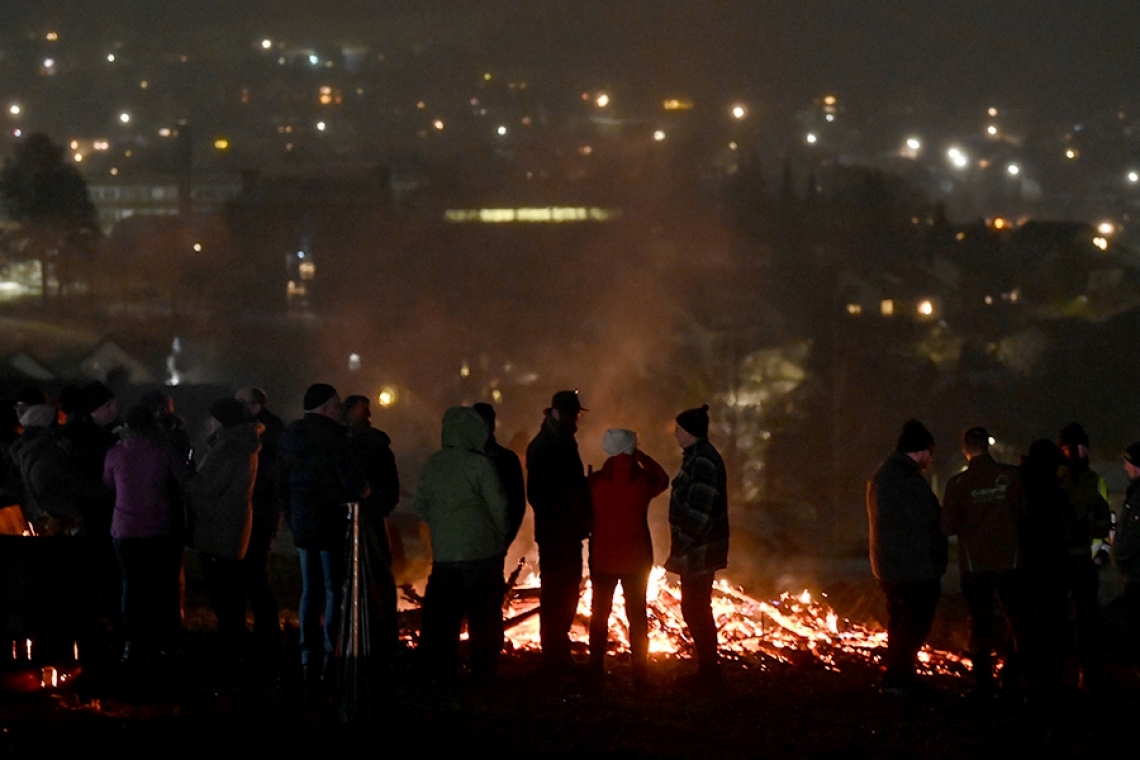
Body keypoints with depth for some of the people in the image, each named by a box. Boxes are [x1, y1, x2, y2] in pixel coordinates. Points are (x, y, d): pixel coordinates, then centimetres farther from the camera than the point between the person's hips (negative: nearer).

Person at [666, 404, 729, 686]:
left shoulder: (702, 461, -20)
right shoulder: (697, 457, 12)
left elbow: (699, 513, -25)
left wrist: (682, 549, -21)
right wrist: (680, 547, 19)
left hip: (699, 551, -10)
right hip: (695, 549, 10)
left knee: (696, 609, -3)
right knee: (695, 609, 16)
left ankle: (708, 671, 5)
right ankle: (708, 668, 24)